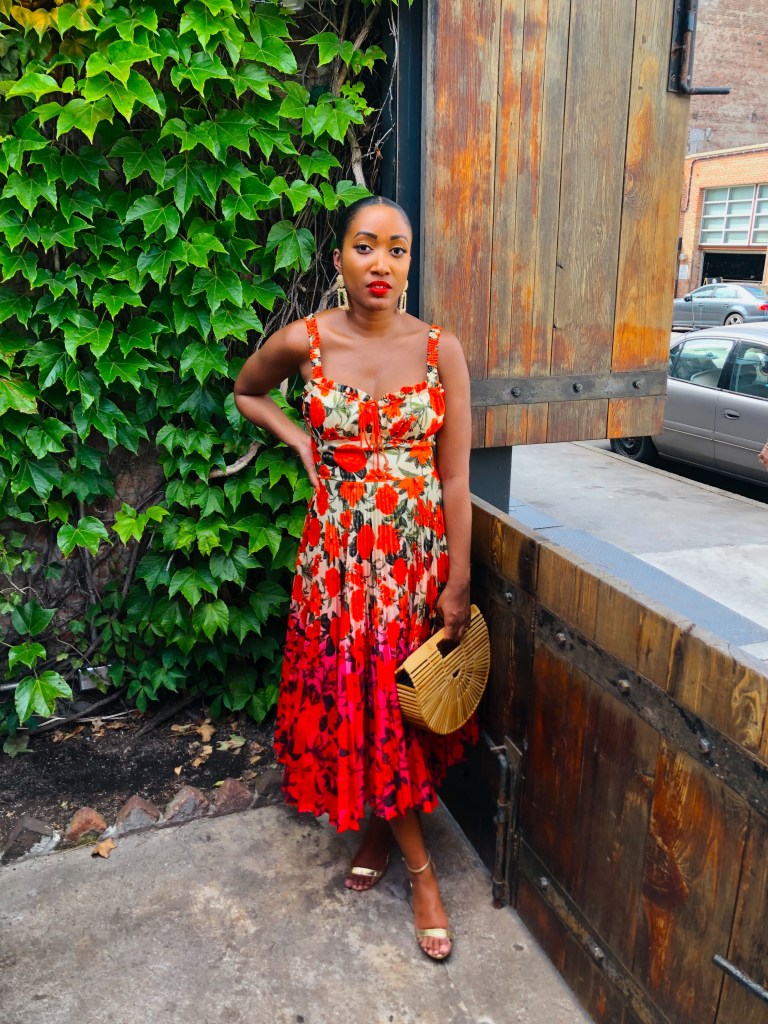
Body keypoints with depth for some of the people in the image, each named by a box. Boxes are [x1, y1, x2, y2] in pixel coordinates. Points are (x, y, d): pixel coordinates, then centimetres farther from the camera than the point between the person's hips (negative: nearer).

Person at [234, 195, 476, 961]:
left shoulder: (440, 349, -6)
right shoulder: (304, 342, -6)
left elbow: (454, 479, -4)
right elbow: (245, 393, 16)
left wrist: (458, 580, -4)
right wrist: (301, 440, 0)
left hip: (420, 551, 0)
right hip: (342, 552, 0)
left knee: (403, 697, 11)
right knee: (357, 698, 7)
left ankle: (380, 830, 39)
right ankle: (419, 865, 28)